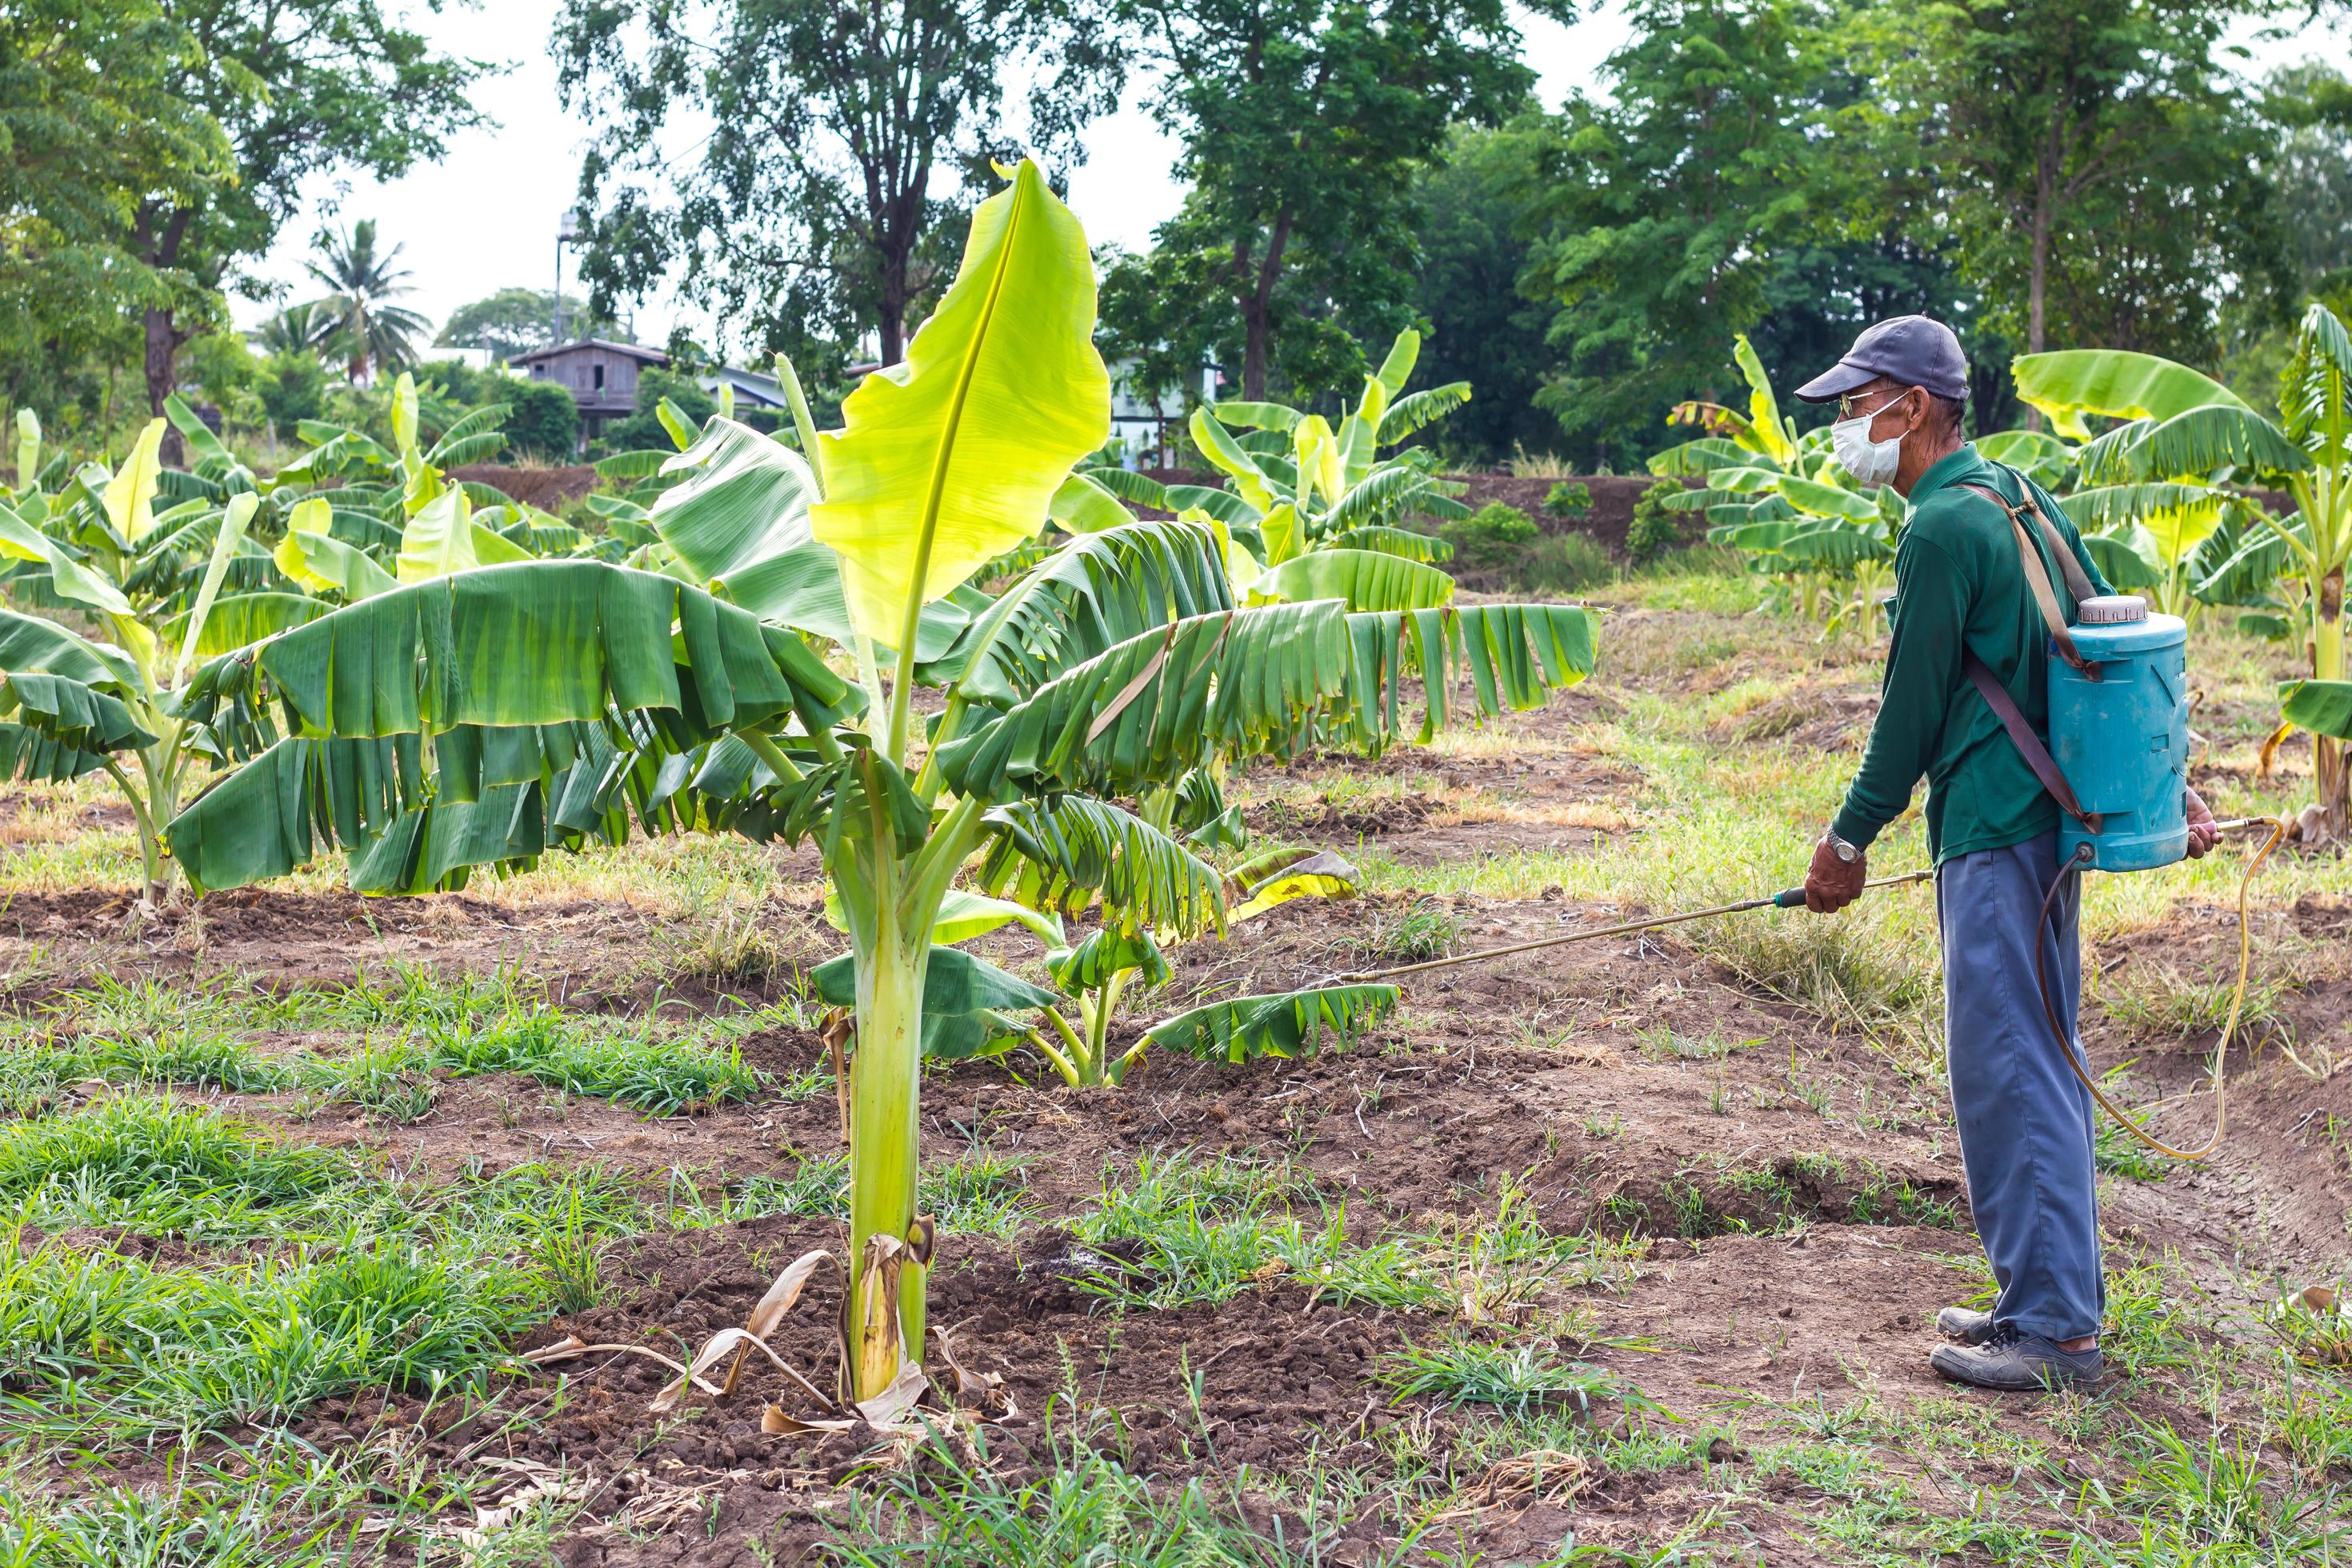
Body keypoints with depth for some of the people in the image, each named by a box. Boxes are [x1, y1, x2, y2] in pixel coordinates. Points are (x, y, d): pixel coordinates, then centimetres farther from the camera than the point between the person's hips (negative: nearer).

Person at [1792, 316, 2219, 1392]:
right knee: (2037, 1063, 15)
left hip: (1992, 836, -10)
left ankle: (2053, 1332, -1)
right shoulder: (2020, 496, 15)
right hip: (2051, 819, 10)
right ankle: (2054, 1296, 25)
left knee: (2008, 1071, -6)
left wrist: (1850, 839, -3)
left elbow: (1913, 706, -13)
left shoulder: (1944, 527, -15)